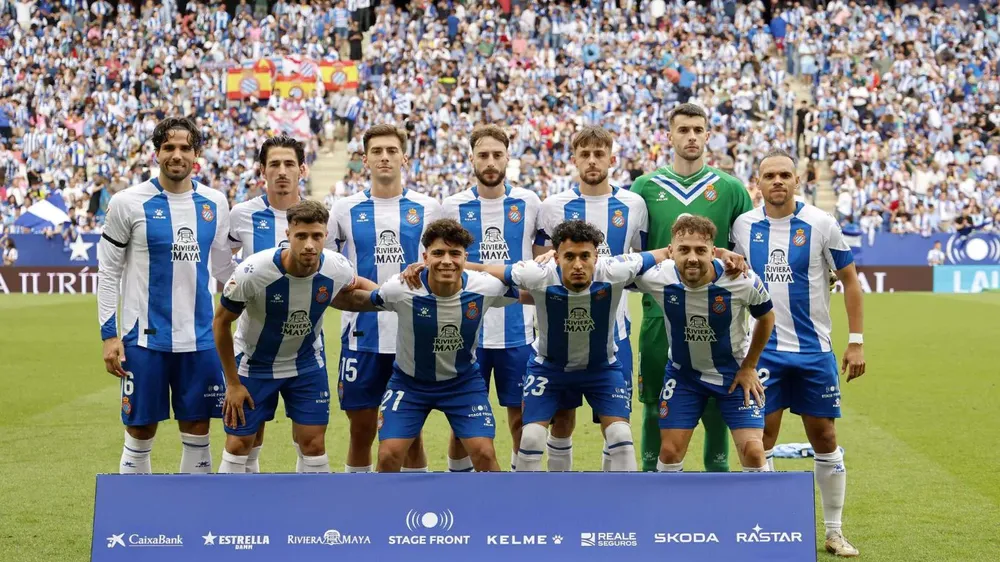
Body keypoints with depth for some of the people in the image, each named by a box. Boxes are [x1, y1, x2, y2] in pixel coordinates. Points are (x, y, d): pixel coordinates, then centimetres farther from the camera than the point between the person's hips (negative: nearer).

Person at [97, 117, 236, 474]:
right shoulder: (128, 203, -4)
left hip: (200, 337, 3)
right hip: (144, 338, -3)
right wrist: (109, 335, -6)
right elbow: (108, 271, -1)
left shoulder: (214, 203, 6)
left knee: (197, 431, 7)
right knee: (141, 432, 3)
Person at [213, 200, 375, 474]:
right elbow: (221, 322, -15)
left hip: (307, 362, 2)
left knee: (313, 443, 1)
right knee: (239, 443, 2)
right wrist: (233, 383, -10)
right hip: (254, 362, -2)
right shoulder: (252, 272, -31)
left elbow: (355, 286, 6)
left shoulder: (338, 269, -22)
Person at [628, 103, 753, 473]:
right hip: (659, 311, 0)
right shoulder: (646, 187, 5)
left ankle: (717, 470, 16)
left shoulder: (729, 188, 4)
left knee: (716, 402, 4)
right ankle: (652, 471, 16)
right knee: (655, 403, 5)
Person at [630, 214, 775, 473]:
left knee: (753, 451, -11)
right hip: (682, 373, 1)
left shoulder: (743, 281, -26)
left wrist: (749, 367, -2)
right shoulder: (656, 278, -25)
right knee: (670, 451, 0)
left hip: (734, 372, -1)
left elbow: (766, 318, -4)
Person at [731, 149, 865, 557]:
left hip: (814, 350, -1)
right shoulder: (743, 227, 0)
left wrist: (856, 342, -4)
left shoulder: (820, 224, -6)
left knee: (824, 437, 4)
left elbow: (849, 280, 0)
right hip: (763, 351, 1)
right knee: (761, 438, 0)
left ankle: (834, 532, 15)